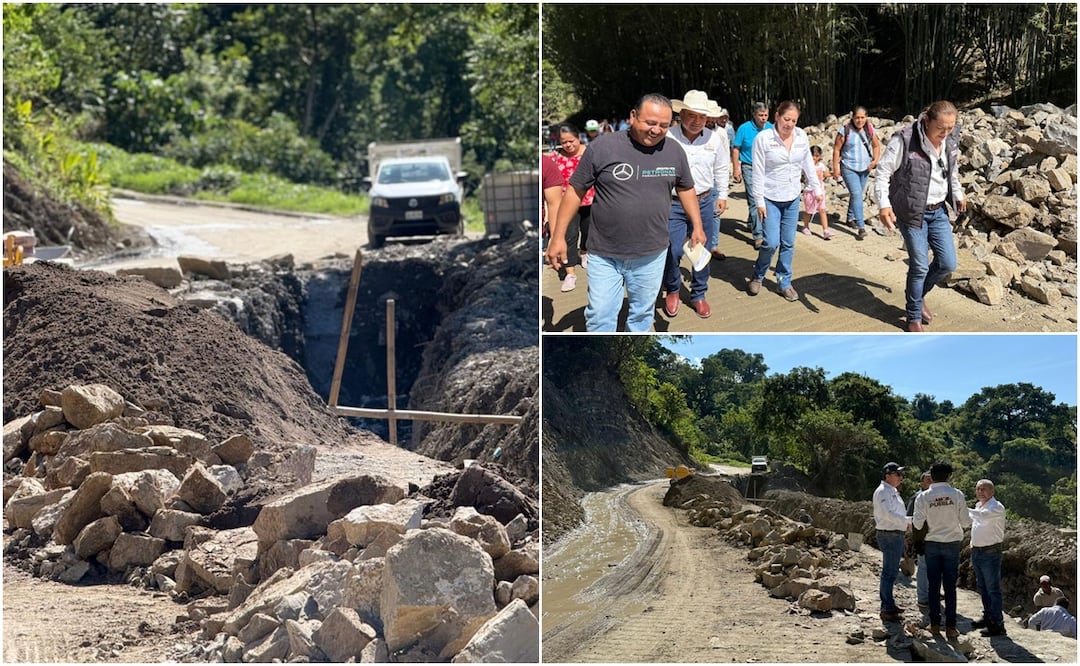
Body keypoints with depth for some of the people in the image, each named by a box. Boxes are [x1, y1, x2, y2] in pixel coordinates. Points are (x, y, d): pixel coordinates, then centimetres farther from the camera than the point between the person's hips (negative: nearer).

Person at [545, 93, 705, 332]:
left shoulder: (674, 151, -1)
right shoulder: (603, 147, -11)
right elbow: (575, 190, -5)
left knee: (643, 313, 15)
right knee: (600, 315, 3)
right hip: (605, 255, -2)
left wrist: (697, 227, 11)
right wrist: (559, 236, -7)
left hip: (652, 256, 3)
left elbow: (685, 188, 16)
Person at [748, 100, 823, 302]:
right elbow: (758, 173, -11)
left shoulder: (801, 136, -2)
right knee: (772, 243, -10)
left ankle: (784, 282, 21)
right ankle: (757, 276, 15)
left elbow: (808, 164, 12)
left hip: (792, 198, 4)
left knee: (788, 244, 8)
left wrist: (817, 188, 14)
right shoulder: (763, 138, -14)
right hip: (770, 199, -4)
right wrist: (759, 201, -11)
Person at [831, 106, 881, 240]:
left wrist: (875, 160, -4)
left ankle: (851, 218, 38)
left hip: (865, 168, 5)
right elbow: (836, 149, -8)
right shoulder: (845, 130, -12)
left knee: (858, 194, 16)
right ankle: (861, 227, -17)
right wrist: (836, 167, -11)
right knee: (856, 194, -14)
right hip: (849, 168, -5)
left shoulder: (870, 130, 0)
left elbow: (876, 146, 12)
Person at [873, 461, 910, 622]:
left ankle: (889, 603, 29)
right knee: (889, 572, -9)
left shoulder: (892, 491, 18)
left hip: (897, 535, 11)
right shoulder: (883, 491, -15)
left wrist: (906, 522, 6)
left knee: (892, 571, 18)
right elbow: (887, 513, -26)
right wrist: (906, 522, -21)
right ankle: (886, 609, -8)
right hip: (889, 535, -11)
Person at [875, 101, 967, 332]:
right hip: (912, 213, -6)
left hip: (938, 211, 6)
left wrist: (957, 195, 11)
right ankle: (914, 317, 17)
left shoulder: (950, 143, 0)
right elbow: (883, 171, -16)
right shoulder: (904, 140, -20)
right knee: (920, 265, -2)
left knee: (948, 263, 6)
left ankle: (917, 294, 33)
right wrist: (884, 204, -26)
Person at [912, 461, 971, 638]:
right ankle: (950, 627, 4)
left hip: (932, 544, 1)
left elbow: (917, 524, -7)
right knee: (950, 586, 4)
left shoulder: (923, 497, -9)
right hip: (952, 543, 0)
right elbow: (965, 522, -5)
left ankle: (935, 624, 14)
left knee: (934, 585, 10)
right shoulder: (957, 495, -9)